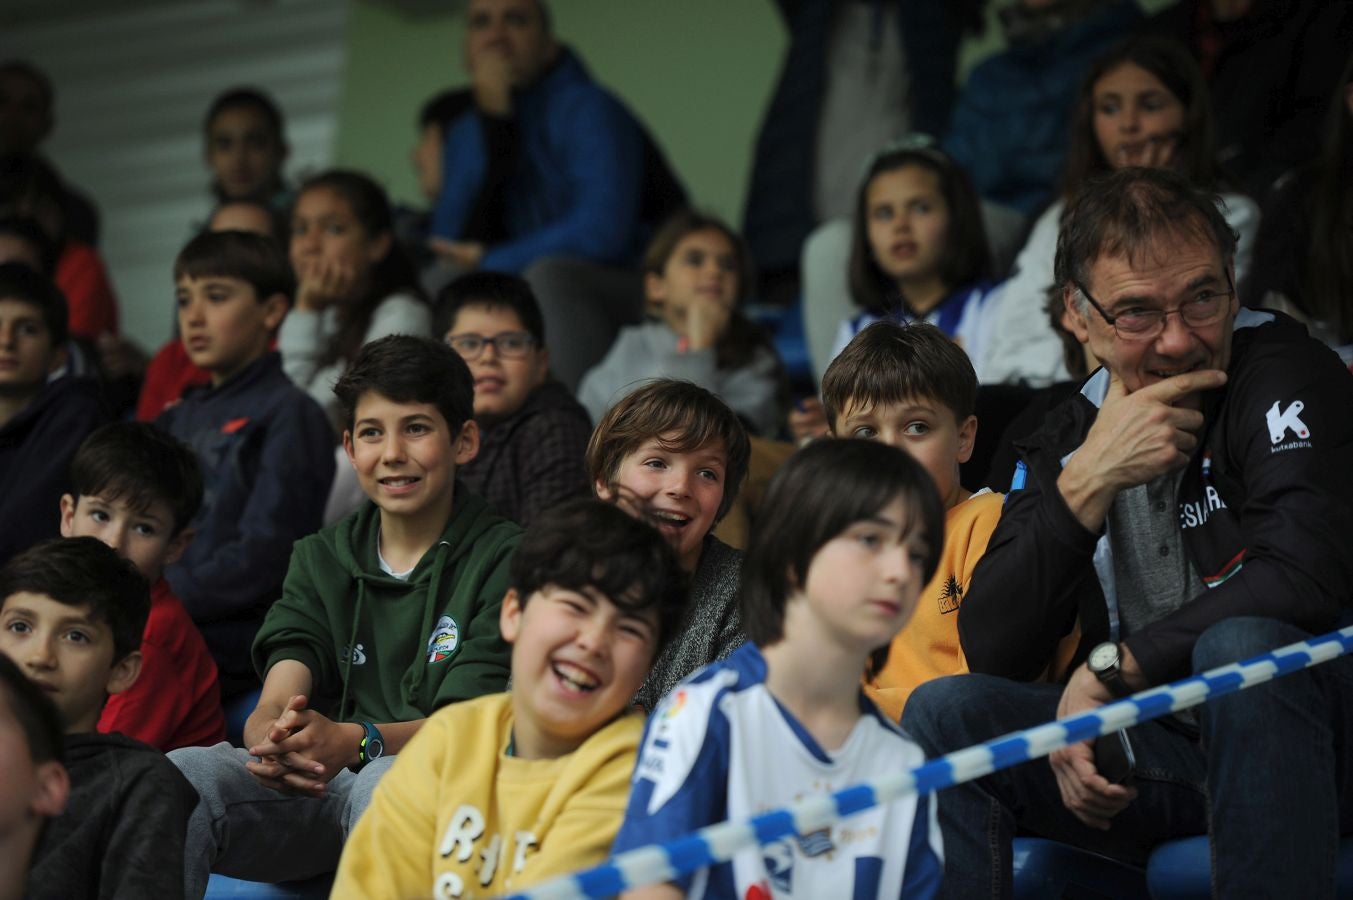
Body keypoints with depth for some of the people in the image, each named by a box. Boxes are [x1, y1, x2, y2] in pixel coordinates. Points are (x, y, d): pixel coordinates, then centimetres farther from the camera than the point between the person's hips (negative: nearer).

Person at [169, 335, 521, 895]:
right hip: (317, 787, 4)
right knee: (179, 774, -27)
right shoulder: (321, 559, 19)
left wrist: (355, 741, -29)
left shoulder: (505, 559, 4)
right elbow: (277, 698, 5)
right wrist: (271, 739, -23)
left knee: (385, 784, -40)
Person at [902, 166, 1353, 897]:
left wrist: (1108, 672, -18)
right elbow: (990, 651, -3)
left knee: (1241, 646, -35)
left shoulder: (1283, 369, -9)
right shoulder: (1063, 440, 7)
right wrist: (1087, 483, -15)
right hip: (1158, 751, 5)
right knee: (944, 712, -11)